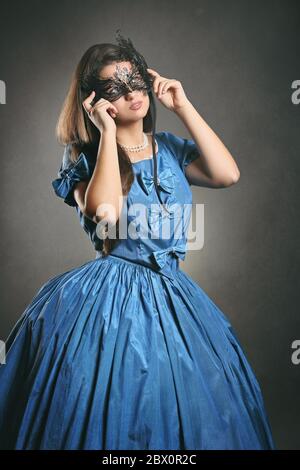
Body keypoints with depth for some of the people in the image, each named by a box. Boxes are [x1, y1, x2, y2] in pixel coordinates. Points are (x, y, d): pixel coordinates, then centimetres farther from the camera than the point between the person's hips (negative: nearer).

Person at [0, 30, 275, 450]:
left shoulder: (169, 148, 9)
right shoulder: (86, 157, -2)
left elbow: (228, 174, -7)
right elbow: (106, 212, -23)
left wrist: (183, 107, -4)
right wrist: (107, 132, -15)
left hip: (171, 297, 4)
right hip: (109, 300, -4)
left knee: (179, 412, 10)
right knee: (112, 417, 1)